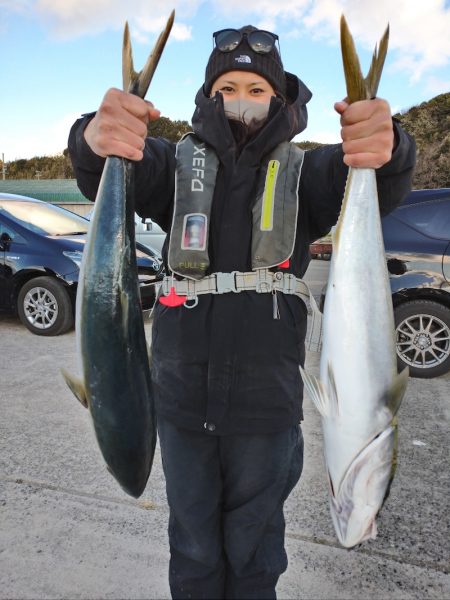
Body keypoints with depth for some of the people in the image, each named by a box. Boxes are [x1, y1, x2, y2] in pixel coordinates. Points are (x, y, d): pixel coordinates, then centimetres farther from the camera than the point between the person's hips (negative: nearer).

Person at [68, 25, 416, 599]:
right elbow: (101, 176, -13)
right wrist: (95, 139, -36)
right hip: (181, 396, 1)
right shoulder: (179, 164, 4)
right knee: (192, 549, 20)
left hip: (266, 401, 0)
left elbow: (377, 187, -15)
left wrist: (385, 148, -38)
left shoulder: (302, 172, 2)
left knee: (254, 551, 20)